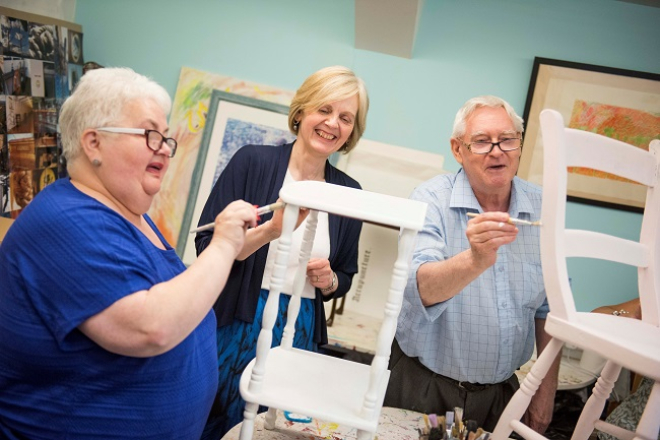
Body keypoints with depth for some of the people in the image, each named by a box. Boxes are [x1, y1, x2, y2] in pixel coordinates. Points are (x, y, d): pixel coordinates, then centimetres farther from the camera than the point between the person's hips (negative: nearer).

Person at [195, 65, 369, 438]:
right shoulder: (253, 162, -8)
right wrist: (270, 229, -22)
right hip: (235, 329, -2)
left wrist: (328, 279, -8)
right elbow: (206, 247, -10)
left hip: (300, 336, 3)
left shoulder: (348, 192, 3)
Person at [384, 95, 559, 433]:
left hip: (500, 391, 4)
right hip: (422, 386, -3)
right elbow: (420, 288, -30)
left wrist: (547, 390, 6)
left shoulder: (543, 208, -3)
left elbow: (549, 308, 5)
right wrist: (474, 261, -48)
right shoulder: (431, 199, -14)